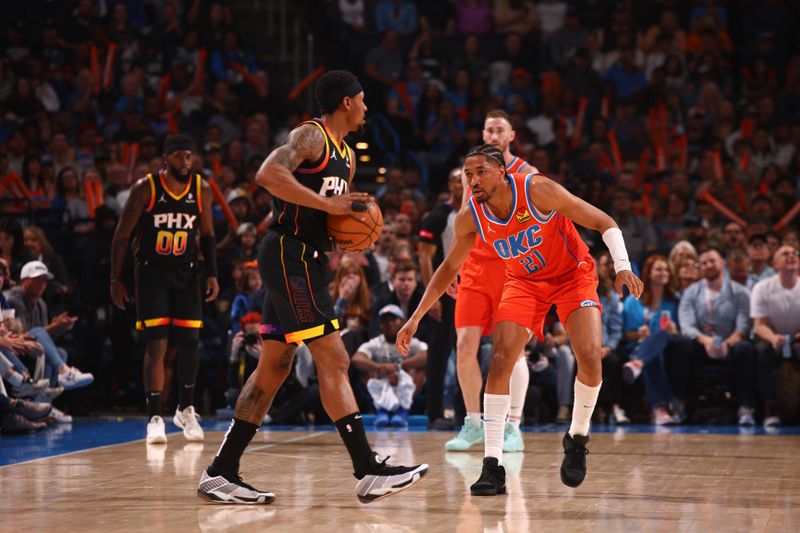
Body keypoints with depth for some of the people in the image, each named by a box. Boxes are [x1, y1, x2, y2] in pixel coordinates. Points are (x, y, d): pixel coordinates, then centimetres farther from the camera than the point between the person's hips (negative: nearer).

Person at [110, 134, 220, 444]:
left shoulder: (202, 190, 0)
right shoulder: (145, 189, -10)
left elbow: (207, 235, 12)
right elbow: (122, 236, -4)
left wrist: (212, 274, 3)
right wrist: (116, 280, -7)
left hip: (186, 273, 3)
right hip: (152, 273, -3)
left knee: (188, 342, 1)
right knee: (157, 344, -11)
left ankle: (186, 410, 19)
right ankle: (155, 418, -9)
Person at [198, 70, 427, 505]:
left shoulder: (346, 155, 20)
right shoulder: (310, 136, -10)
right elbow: (268, 175, -27)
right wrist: (326, 203, -26)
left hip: (302, 261, 10)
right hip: (290, 254, -10)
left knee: (274, 366, 10)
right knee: (333, 361, -12)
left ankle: (221, 473, 13)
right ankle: (368, 472, -13)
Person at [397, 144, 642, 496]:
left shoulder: (537, 190, -28)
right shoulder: (470, 218, -16)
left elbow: (604, 222, -22)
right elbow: (449, 268, 3)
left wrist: (622, 266, -37)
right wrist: (416, 318, 0)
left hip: (572, 273, -3)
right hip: (524, 281, 3)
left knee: (590, 357, -21)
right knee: (501, 361, -16)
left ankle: (577, 440, 6)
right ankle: (492, 466, -14)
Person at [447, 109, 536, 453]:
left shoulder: (526, 174, -1)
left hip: (513, 268, -4)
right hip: (475, 267, 4)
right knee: (464, 345, -3)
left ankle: (513, 427, -5)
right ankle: (473, 424, 7)